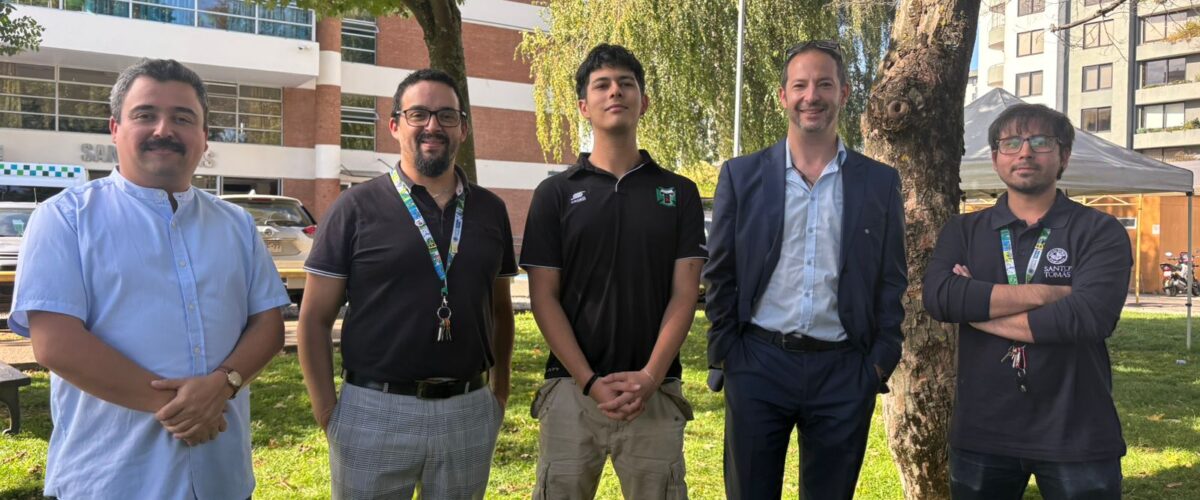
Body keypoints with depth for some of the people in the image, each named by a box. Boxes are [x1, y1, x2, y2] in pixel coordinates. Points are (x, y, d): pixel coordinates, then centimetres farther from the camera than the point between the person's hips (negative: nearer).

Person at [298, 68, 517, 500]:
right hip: (374, 414, -3)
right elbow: (315, 319, -2)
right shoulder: (357, 207, -4)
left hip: (470, 412, 3)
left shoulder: (491, 210, 6)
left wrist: (501, 391, 10)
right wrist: (327, 411, -6)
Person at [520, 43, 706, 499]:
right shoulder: (555, 193, 4)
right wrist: (589, 381, -10)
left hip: (655, 392, 1)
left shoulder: (679, 192, 6)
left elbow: (684, 292, 0)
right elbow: (543, 297, -1)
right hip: (571, 388, 0)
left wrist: (650, 376, -12)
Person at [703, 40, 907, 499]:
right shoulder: (742, 175, 2)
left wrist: (881, 363, 0)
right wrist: (724, 355, -1)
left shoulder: (880, 182, 4)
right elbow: (720, 275, 4)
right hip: (758, 364, 0)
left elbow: (891, 283, 6)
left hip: (845, 372, 1)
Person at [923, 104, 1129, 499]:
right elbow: (938, 297, -14)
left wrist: (977, 309, -12)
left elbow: (1089, 316, -18)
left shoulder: (1101, 233, -2)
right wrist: (1047, 293, -16)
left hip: (1076, 436, -2)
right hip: (981, 434, 2)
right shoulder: (963, 232, 5)